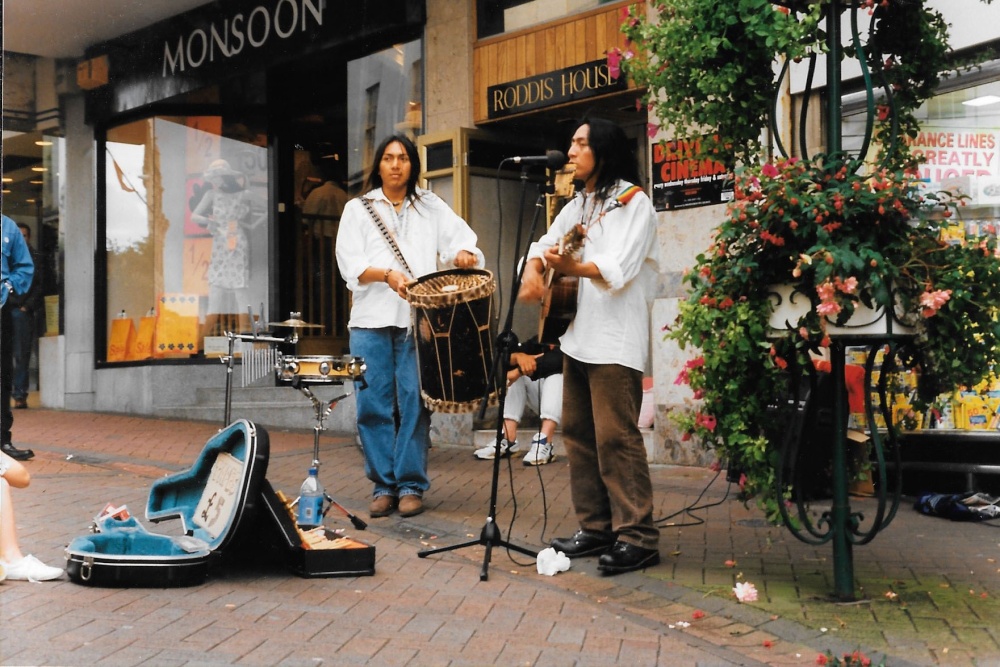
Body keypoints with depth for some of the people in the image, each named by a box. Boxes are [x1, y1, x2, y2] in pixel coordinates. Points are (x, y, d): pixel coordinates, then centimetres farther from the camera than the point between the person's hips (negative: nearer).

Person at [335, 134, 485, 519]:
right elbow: (350, 263, 0)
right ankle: (383, 485, 9)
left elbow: (461, 238, 2)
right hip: (371, 318, 0)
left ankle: (411, 484, 5)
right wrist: (387, 275, -18)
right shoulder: (358, 209, 12)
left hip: (418, 318, 0)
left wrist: (463, 254, -22)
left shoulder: (431, 207, 15)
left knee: (414, 403, -3)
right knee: (373, 404, -1)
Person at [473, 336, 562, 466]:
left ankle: (544, 442, -45)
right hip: (544, 401, 6)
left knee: (556, 373, -31)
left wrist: (519, 371, -38)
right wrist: (518, 356, -33)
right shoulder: (538, 341, 0)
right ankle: (508, 439, -21)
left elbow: (556, 361, -36)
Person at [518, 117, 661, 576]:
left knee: (616, 437, -11)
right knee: (579, 434, 9)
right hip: (578, 334, 9)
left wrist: (573, 267, -36)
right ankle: (596, 528, 16)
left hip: (615, 338, -8)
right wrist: (533, 270, -10)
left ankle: (637, 537, -7)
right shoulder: (579, 204, 20)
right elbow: (547, 242, 12)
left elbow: (619, 268, -18)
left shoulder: (633, 202, -6)